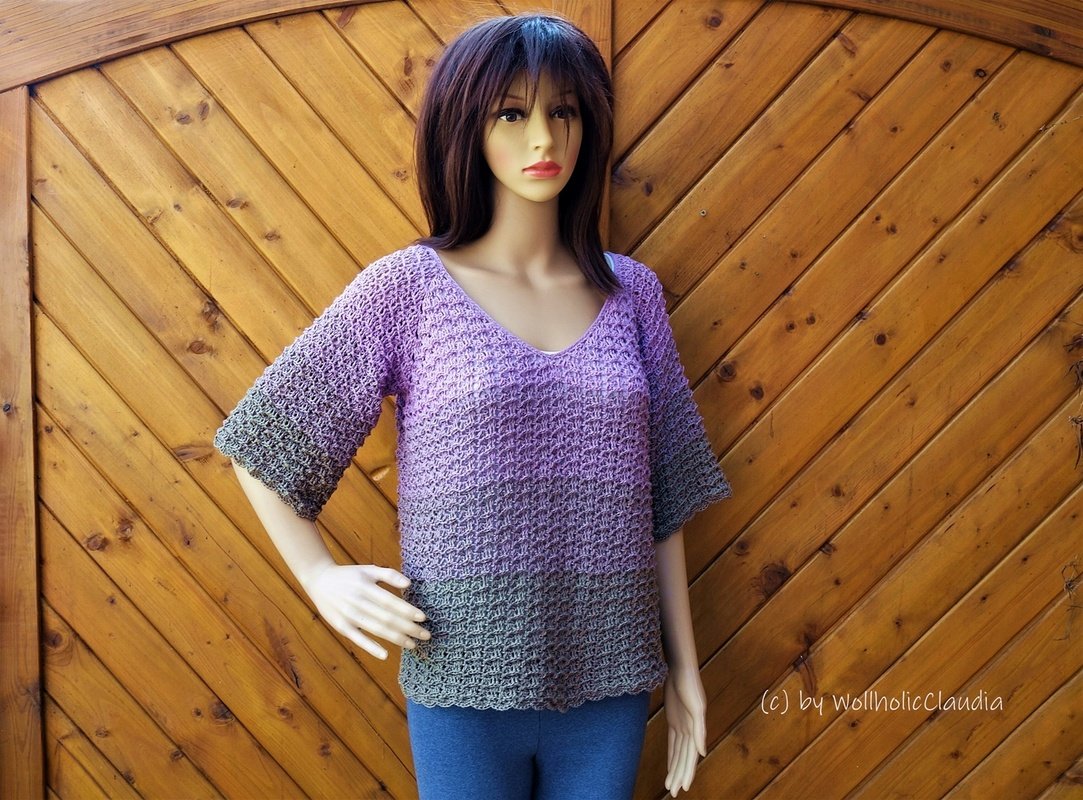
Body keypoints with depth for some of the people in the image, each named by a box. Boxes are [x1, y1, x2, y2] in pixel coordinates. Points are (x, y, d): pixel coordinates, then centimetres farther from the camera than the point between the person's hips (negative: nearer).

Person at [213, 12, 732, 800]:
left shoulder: (631, 291, 3)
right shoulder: (409, 287, -6)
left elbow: (664, 497, 6)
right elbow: (263, 442, 1)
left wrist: (683, 662, 8)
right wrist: (323, 578, -5)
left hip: (609, 684, 3)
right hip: (468, 684, -2)